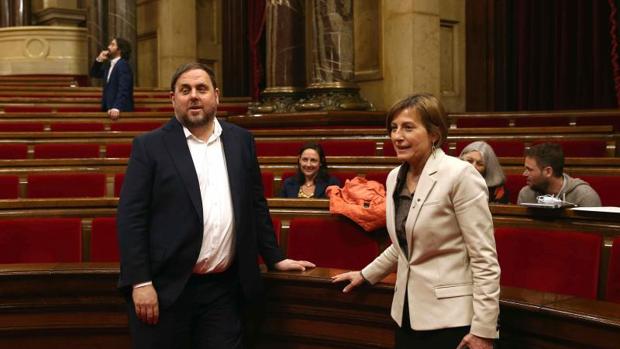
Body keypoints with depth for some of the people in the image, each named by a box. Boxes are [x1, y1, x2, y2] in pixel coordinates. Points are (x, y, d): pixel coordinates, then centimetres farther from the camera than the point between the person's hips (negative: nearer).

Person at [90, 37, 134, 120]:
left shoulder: (123, 65, -14)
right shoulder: (109, 64, 16)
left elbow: (123, 90, -25)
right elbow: (94, 74, 24)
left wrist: (116, 108, -38)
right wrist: (99, 60, 6)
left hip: (120, 110, -9)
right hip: (108, 109, 9)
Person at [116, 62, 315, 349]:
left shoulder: (241, 141, 10)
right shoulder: (150, 146, -1)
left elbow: (255, 205, 16)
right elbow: (131, 217, -6)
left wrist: (274, 258, 14)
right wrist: (140, 282, -12)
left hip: (225, 288, 3)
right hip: (166, 287, -3)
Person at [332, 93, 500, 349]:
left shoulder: (460, 175, -14)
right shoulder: (395, 177, 8)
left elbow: (484, 258, -15)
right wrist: (366, 275, 27)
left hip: (450, 319, -6)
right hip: (408, 314, 7)